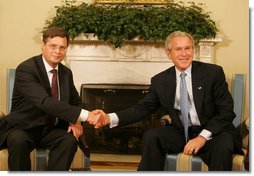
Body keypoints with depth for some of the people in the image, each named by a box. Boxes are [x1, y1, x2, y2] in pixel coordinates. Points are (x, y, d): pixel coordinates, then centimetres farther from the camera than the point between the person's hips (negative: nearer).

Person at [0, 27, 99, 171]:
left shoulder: (66, 73, 5)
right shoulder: (26, 69, -18)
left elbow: (76, 102, 16)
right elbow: (44, 102, -31)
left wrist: (76, 121, -10)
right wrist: (84, 115, -38)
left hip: (51, 129, 5)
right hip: (24, 128, -5)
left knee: (70, 140, -25)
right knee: (18, 140, -36)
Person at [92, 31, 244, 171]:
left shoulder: (213, 73, -6)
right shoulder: (160, 81, 3)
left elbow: (227, 112, -7)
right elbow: (143, 108, 6)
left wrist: (203, 137, -20)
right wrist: (110, 118, -10)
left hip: (212, 132, -3)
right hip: (181, 133, 3)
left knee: (223, 146, -34)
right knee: (151, 137, -21)